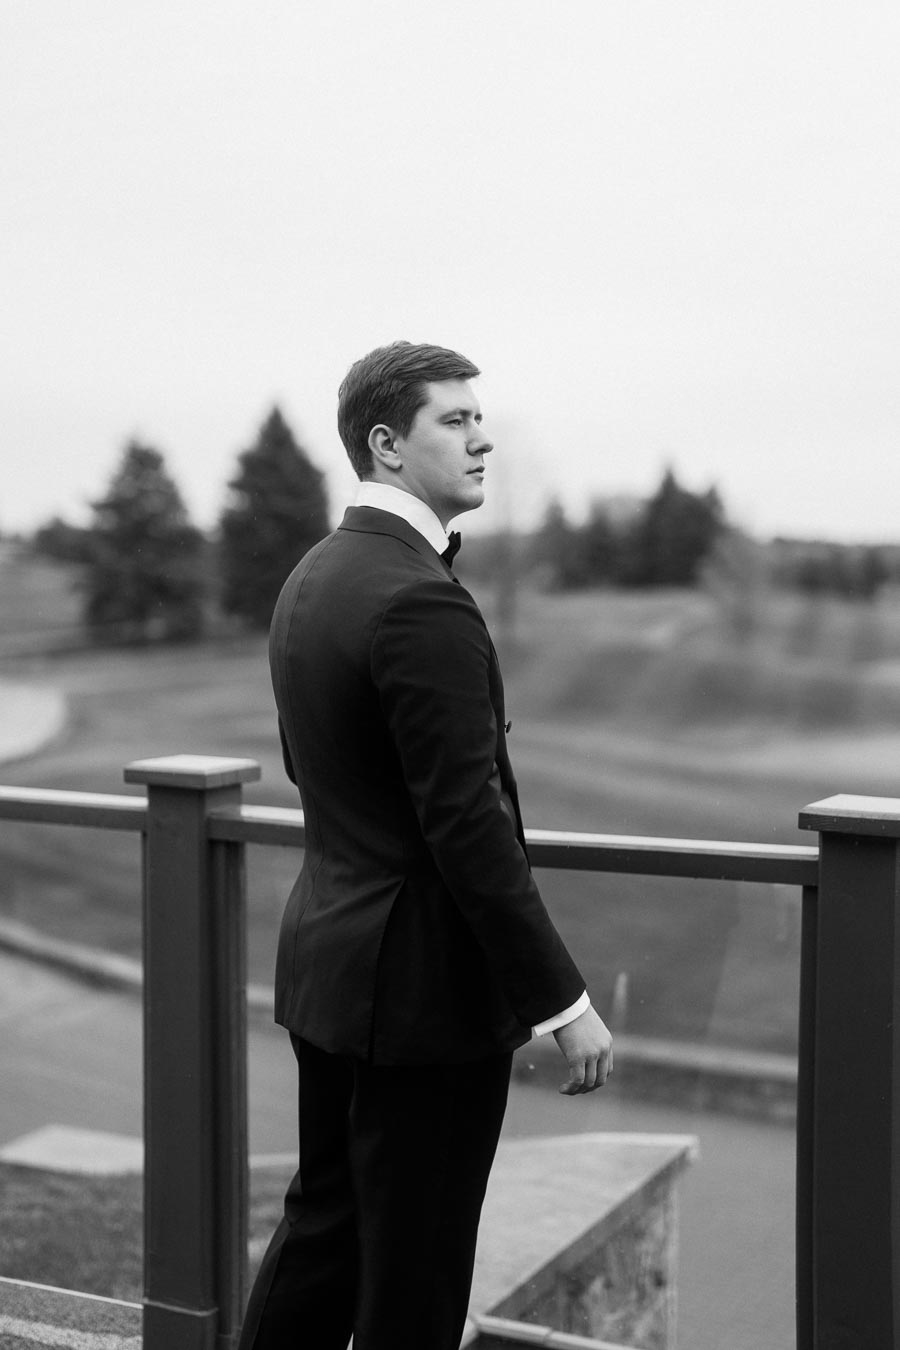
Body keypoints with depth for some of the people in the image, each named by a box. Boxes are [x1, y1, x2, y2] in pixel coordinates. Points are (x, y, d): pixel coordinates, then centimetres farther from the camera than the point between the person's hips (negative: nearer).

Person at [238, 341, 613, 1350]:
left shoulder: (309, 579, 9)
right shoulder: (421, 600, -22)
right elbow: (469, 829, -24)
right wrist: (563, 1002, -19)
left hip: (327, 961, 10)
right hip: (425, 985, -9)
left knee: (324, 1224, 23)